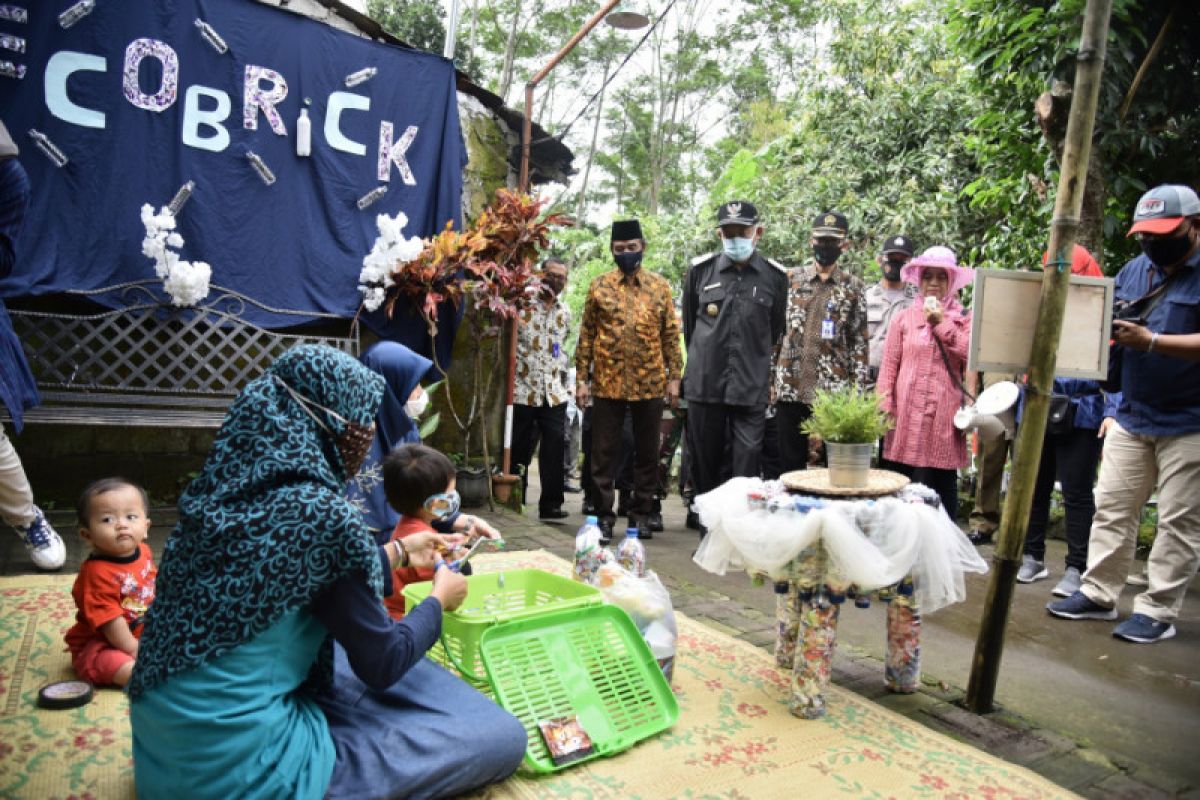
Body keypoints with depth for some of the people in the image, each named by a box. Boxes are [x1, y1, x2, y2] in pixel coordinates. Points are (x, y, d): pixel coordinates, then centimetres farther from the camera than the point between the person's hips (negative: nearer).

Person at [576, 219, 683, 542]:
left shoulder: (660, 286, 6)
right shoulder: (599, 286, 5)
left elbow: (671, 335, 7)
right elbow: (586, 336, 4)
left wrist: (674, 377, 1)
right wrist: (582, 379, -1)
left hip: (650, 383, 1)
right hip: (608, 382, -1)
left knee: (647, 452, 8)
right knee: (604, 453, 3)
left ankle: (640, 513, 21)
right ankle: (604, 515, 13)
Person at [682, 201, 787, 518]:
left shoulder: (775, 277, 3)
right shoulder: (700, 270, 5)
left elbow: (775, 332, 13)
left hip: (751, 388, -1)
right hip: (704, 384, 1)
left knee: (747, 465, -5)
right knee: (704, 462, 10)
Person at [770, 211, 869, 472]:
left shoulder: (853, 286, 5)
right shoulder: (792, 279, 7)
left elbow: (860, 341, 3)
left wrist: (858, 389, -4)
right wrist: (770, 380, 1)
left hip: (834, 390, -1)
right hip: (790, 389, 1)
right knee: (790, 465, 8)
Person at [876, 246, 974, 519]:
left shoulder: (963, 319, 11)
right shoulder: (904, 318, 11)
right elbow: (888, 368, 7)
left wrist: (942, 322, -6)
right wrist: (884, 411, -2)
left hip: (944, 418, 0)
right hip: (907, 416, 0)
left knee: (944, 486, 4)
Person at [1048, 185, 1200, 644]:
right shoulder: (1134, 271, 11)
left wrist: (1150, 341, -26)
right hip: (1132, 417, 6)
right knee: (1112, 507, 8)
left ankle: (1158, 611, 12)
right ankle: (1099, 595, 18)